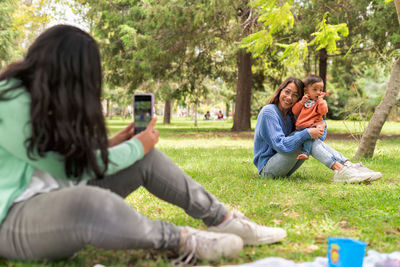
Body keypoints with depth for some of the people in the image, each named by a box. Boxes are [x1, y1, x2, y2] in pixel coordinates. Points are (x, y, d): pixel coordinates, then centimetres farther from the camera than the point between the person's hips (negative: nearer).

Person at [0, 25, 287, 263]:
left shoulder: (41, 97, 7)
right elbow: (69, 168, -19)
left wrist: (108, 145, 0)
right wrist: (136, 146, -9)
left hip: (60, 196, 9)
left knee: (145, 158, -2)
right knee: (88, 202, -42)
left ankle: (225, 221, -2)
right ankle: (181, 239, -19)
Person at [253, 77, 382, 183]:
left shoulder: (291, 114, 12)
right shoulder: (269, 112, -13)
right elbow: (280, 145, -24)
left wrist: (321, 126, -18)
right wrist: (307, 133, -28)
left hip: (284, 168, 7)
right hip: (267, 168, -7)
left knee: (313, 138, -10)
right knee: (305, 135, -23)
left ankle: (349, 166, -24)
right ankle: (340, 171, -36)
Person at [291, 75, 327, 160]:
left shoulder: (321, 102, 10)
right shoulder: (304, 100, 20)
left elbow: (323, 111, -11)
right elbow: (295, 112, 12)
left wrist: (320, 99, -7)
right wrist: (302, 101, 1)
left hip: (312, 126, -6)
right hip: (300, 127, 6)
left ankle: (305, 153, -45)